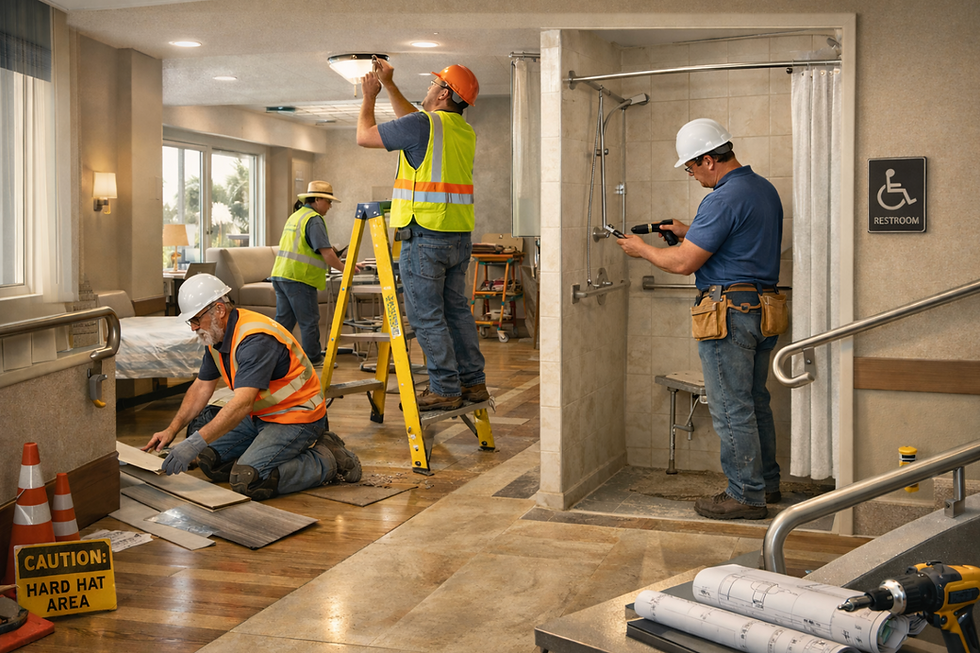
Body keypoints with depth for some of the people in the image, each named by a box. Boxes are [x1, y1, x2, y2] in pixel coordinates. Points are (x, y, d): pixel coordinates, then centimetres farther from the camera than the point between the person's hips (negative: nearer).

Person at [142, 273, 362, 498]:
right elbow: (201, 388, 13)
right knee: (210, 460, 4)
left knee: (247, 481, -25)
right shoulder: (216, 336, 3)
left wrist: (194, 443, -41)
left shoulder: (255, 340, -28)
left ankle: (325, 460, -8)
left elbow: (242, 404, -37)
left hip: (296, 418, -10)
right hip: (260, 416, 10)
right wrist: (171, 430, 4)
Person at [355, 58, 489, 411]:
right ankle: (473, 381, 17)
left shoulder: (423, 125, -11)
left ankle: (446, 389, 1)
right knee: (457, 309, 14)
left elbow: (364, 136, 1)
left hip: (424, 236, -8)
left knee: (426, 316, -2)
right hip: (460, 236, 8)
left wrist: (369, 96, 16)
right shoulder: (466, 131, 14)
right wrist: (389, 85, 34)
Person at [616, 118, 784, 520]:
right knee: (755, 402, 18)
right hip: (763, 310, 10)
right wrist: (690, 232, 22)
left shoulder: (723, 199, -18)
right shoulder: (765, 190, 13)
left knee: (731, 409, -1)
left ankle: (746, 496, 6)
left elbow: (683, 263, -17)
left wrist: (642, 250, 0)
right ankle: (767, 483, 27)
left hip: (729, 312, -10)